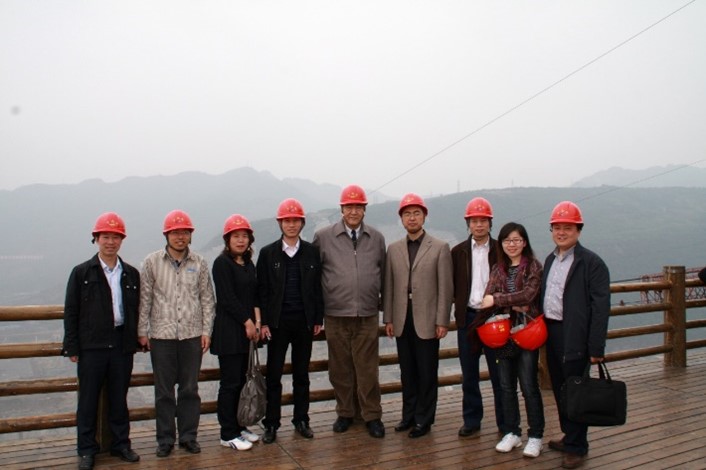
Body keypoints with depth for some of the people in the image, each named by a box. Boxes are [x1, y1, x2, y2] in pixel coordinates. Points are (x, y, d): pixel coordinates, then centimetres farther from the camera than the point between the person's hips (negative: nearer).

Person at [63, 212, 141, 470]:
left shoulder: (131, 274, 7)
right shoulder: (81, 272, 1)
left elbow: (136, 310, 10)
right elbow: (70, 312, 0)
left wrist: (136, 340, 5)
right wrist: (72, 347, -4)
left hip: (122, 345, 2)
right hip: (91, 346, -2)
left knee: (119, 398, 12)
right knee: (88, 400, 7)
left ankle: (121, 444, 25)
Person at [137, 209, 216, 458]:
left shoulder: (199, 263, 3)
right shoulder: (152, 262, 0)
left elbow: (207, 299, 6)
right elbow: (144, 299, 2)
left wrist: (206, 330, 2)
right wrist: (142, 332, 1)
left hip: (192, 335, 1)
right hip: (162, 335, -1)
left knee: (190, 389, 9)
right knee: (164, 391, 9)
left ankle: (188, 436, 23)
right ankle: (165, 439, 22)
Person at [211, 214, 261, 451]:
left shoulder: (248, 264, 13)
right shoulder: (222, 263, -9)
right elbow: (227, 298, -15)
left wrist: (256, 321, -1)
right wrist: (248, 322, -11)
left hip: (246, 329, 7)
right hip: (228, 330, -7)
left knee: (241, 379, 12)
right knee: (230, 382, -2)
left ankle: (238, 426, 23)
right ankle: (228, 434, 8)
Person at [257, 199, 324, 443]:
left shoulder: (312, 252, 3)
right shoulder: (268, 253, 0)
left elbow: (317, 287, 5)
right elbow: (262, 290, -1)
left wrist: (318, 319, 2)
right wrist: (263, 322, -6)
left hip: (304, 322, 2)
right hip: (278, 322, -1)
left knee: (302, 374, 11)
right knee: (274, 375, 4)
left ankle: (301, 420, 23)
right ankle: (271, 424, 15)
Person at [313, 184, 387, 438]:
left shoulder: (377, 238, 6)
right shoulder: (323, 237, -1)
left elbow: (383, 274, 13)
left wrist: (385, 306, 13)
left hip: (368, 315, 1)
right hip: (336, 315, 0)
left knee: (368, 368, 4)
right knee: (340, 368, 10)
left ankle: (372, 415, 19)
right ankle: (345, 412, 26)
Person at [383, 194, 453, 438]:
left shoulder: (440, 248, -2)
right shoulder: (393, 249, 8)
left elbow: (445, 288, -4)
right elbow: (389, 286, 8)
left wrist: (442, 321, -8)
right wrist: (388, 318, 5)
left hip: (427, 320, -3)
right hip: (402, 320, 3)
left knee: (427, 372, 5)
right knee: (407, 371, 12)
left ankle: (424, 419, 18)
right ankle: (409, 415, 25)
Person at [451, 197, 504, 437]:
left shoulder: (501, 250, 1)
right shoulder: (458, 252, 6)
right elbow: (452, 285, 8)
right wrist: (460, 305, -4)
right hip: (467, 317, 2)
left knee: (499, 373, 5)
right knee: (469, 374, 10)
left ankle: (505, 422, 18)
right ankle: (472, 420, 23)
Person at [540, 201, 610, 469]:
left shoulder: (591, 263, -10)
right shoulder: (550, 260, 13)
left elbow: (601, 307, -14)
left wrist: (596, 347, -17)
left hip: (575, 337, -7)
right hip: (551, 333, 7)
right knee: (559, 389, 16)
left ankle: (576, 447, 18)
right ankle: (569, 436, 33)